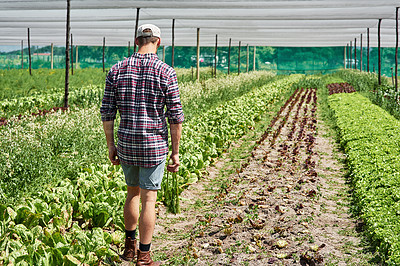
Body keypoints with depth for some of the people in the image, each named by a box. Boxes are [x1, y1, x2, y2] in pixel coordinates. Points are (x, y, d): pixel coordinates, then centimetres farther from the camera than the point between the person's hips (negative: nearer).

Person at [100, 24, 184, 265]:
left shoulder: (117, 70, 0)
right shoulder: (166, 72, -8)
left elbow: (107, 113, 2)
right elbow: (175, 116, -8)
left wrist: (111, 145, 12)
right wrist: (175, 152, -1)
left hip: (126, 145, 4)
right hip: (154, 146, -3)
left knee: (133, 193, 22)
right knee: (149, 200, 4)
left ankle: (130, 246, 34)